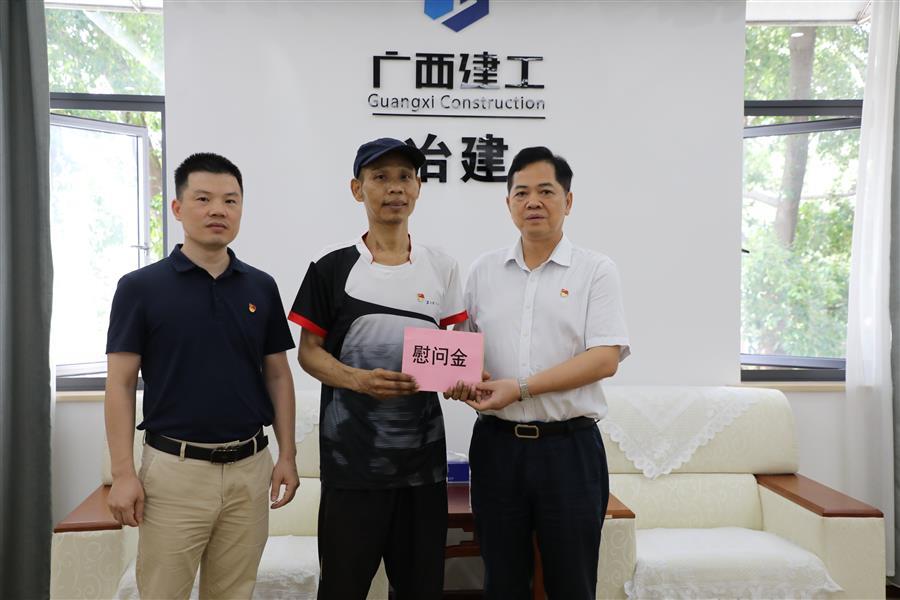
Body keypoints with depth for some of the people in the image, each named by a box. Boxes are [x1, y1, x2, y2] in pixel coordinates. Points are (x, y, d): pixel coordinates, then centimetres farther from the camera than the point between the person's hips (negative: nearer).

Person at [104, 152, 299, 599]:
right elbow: (120, 384, -4)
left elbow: (277, 376, 8)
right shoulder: (140, 287, -4)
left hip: (249, 466, 3)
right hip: (174, 467, -3)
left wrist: (287, 455, 2)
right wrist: (123, 473, -10)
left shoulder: (261, 287, 5)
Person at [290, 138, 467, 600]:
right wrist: (359, 380, -19)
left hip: (423, 450, 3)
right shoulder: (332, 267, -2)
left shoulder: (441, 267, 6)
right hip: (352, 455, -2)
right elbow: (309, 352, -1)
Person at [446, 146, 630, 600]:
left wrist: (521, 387, -18)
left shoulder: (595, 270, -2)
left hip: (569, 446, -3)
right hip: (496, 443, 3)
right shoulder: (483, 271, 9)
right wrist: (460, 380, -8)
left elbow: (605, 358, -11)